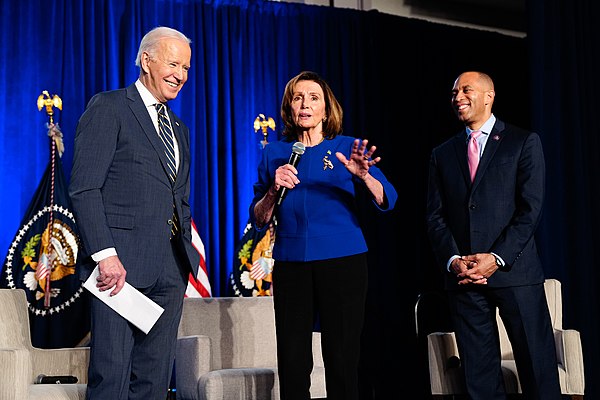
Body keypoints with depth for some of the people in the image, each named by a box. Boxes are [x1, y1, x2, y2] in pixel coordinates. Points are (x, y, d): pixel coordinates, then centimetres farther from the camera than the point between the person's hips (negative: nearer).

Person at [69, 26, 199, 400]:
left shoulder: (179, 128, 23)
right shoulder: (108, 107, -1)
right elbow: (84, 188, -10)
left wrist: (185, 256, 12)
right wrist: (105, 253, -19)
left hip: (170, 269, 7)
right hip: (123, 262, -7)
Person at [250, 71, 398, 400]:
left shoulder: (348, 148, 5)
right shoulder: (275, 154, 11)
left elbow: (386, 201, -7)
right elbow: (258, 219, 8)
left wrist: (364, 175, -27)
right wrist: (274, 190, -10)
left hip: (343, 262, -2)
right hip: (290, 264, 2)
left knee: (342, 359, -4)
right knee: (292, 363, 0)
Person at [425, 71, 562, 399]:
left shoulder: (523, 142, 5)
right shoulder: (442, 154, 16)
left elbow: (530, 208, -3)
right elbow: (435, 217, 10)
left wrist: (497, 258, -13)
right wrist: (453, 259, -7)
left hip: (514, 271, -3)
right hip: (462, 275, 3)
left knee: (538, 367, -2)